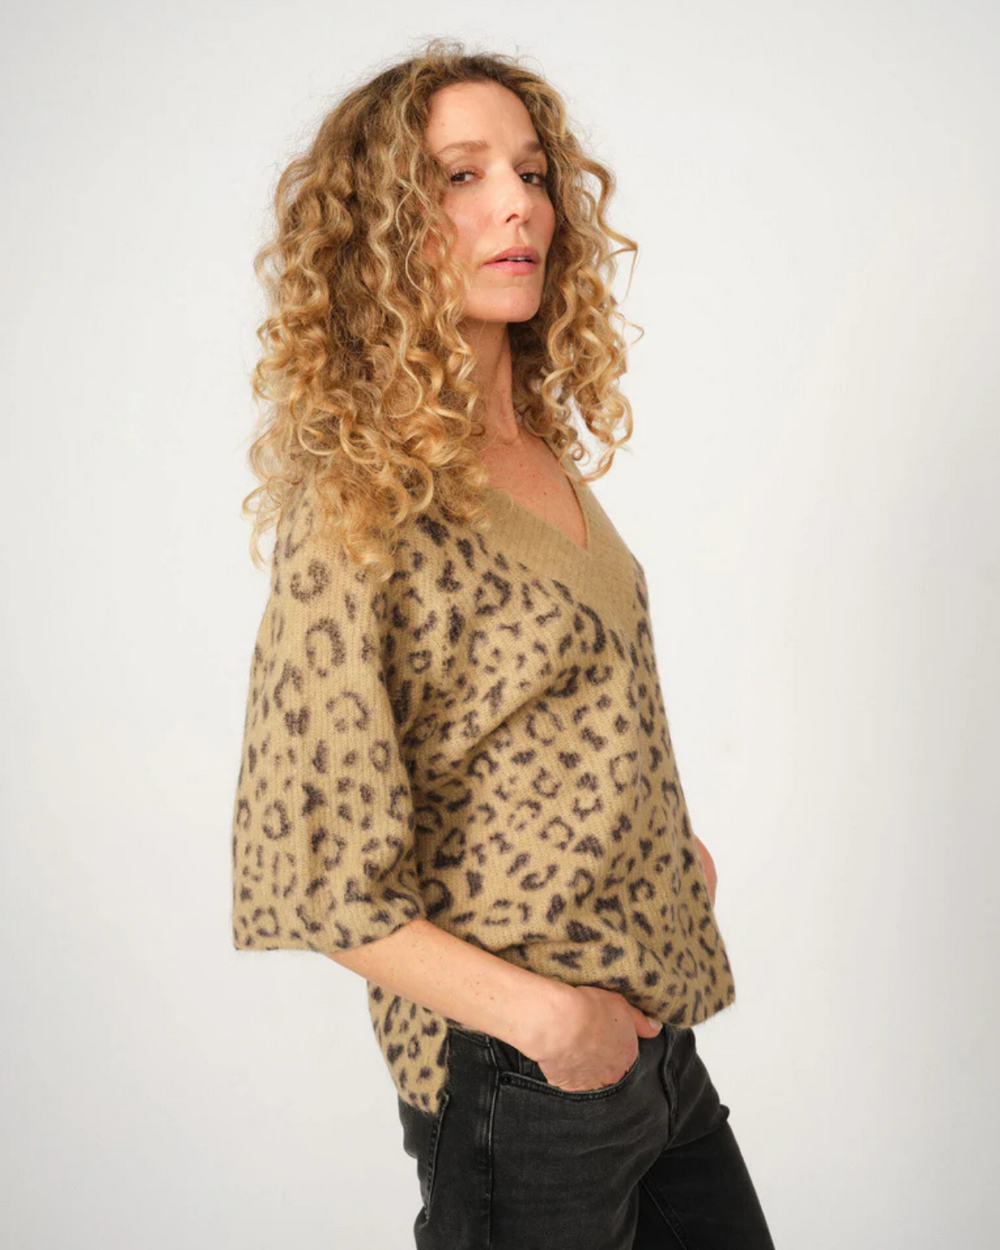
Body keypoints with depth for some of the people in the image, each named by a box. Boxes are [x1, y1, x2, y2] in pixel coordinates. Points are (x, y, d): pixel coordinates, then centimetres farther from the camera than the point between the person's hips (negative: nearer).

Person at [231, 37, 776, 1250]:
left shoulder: (544, 453, 3)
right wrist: (536, 1012, -18)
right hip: (518, 1078, -7)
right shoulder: (361, 504, -20)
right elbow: (304, 868, -19)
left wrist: (660, 845, 8)